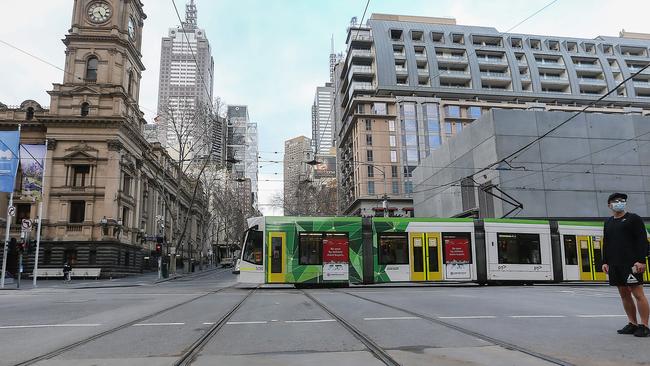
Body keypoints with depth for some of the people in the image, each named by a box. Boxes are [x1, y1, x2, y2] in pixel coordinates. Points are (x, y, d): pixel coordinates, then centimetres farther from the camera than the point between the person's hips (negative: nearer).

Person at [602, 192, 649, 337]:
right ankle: (633, 324, 16)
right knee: (624, 294, 8)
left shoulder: (634, 218, 1)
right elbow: (605, 244, 19)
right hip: (615, 265, 6)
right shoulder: (608, 222, 17)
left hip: (632, 264, -6)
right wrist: (605, 262, 12)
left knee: (638, 294, -6)